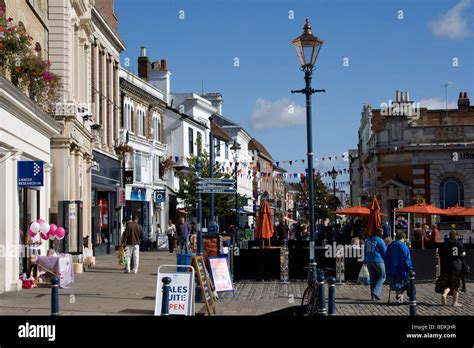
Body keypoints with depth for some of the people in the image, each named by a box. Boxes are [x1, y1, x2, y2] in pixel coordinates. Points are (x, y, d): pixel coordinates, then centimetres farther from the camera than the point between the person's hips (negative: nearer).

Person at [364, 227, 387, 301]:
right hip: (378, 261, -6)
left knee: (373, 278, 11)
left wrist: (365, 260, 24)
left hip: (369, 261, 6)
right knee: (382, 277, 7)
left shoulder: (368, 240, 9)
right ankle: (375, 292, -8)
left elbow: (365, 251, 16)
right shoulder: (380, 241, -10)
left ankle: (374, 295, 11)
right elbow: (384, 252, -4)